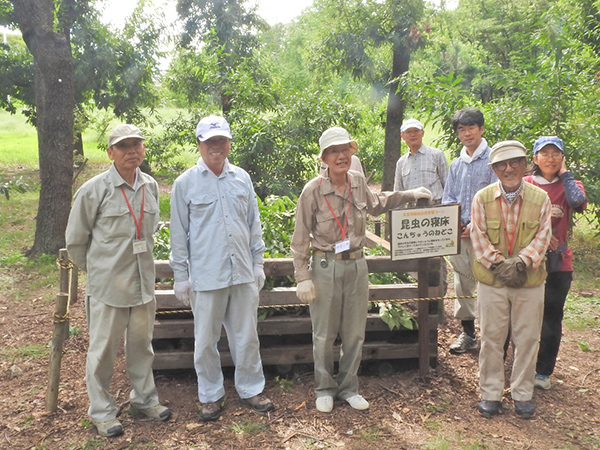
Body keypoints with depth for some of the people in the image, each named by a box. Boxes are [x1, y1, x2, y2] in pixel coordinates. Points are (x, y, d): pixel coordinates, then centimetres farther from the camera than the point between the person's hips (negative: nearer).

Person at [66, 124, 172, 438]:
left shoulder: (150, 187, 2)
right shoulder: (94, 190, -12)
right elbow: (75, 239, -2)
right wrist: (97, 270, 6)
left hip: (143, 281, 4)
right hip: (107, 284, -4)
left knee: (141, 343, 17)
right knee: (103, 348, 8)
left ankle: (144, 398, 35)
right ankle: (102, 411, 26)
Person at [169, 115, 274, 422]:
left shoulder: (242, 179, 7)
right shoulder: (185, 183, -1)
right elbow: (179, 234, 1)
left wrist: (258, 263, 11)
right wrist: (181, 275, 0)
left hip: (243, 273, 3)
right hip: (205, 276, -2)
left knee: (246, 336, 12)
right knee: (206, 341, 9)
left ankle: (251, 389, 29)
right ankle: (211, 395, 27)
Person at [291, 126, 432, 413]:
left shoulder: (358, 182, 2)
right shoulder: (313, 190, -11)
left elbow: (375, 204, 25)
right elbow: (300, 238, -7)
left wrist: (410, 195, 20)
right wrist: (302, 277, -10)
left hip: (356, 264, 4)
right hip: (325, 266, -4)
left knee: (355, 333, 12)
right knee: (324, 334, 7)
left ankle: (349, 387, 30)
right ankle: (324, 389, 27)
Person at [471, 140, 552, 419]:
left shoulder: (540, 198, -1)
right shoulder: (482, 198, -2)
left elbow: (542, 236, -4)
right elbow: (478, 236, -4)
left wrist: (521, 263, -17)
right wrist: (498, 264, -14)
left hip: (529, 281, 1)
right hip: (491, 281, 0)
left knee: (527, 338, 9)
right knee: (491, 338, 8)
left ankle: (522, 394, 26)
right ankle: (490, 393, 22)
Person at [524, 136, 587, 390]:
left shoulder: (568, 185, 3)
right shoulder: (524, 184, 2)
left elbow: (578, 202, -20)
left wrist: (564, 174, -8)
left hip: (558, 261, 1)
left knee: (551, 317, 7)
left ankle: (544, 371, 21)